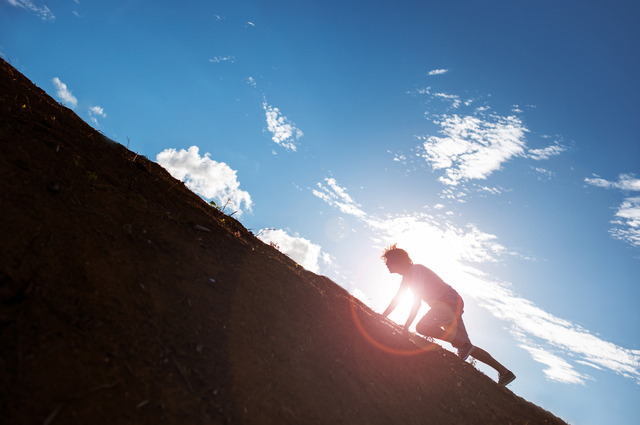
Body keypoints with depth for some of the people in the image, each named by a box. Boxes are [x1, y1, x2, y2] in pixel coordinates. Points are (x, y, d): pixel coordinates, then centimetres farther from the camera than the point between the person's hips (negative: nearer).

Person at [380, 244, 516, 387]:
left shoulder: (415, 270, -15)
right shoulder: (408, 275, 14)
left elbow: (417, 302, -20)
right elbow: (396, 299, 18)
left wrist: (406, 326, -19)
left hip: (450, 301, -10)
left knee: (422, 326, -28)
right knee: (466, 347, 11)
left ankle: (463, 344, -15)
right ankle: (504, 372, 18)